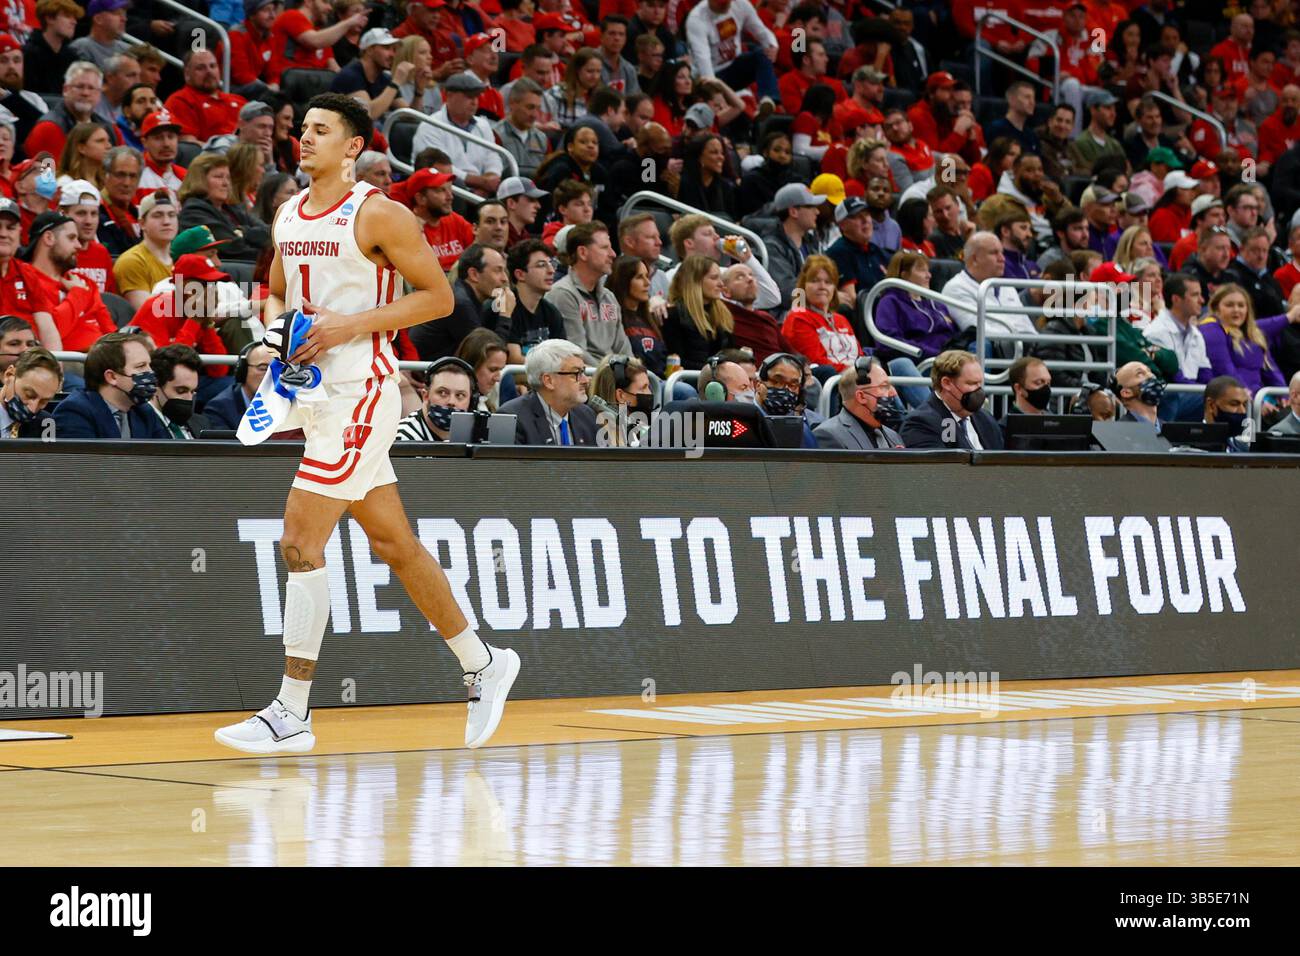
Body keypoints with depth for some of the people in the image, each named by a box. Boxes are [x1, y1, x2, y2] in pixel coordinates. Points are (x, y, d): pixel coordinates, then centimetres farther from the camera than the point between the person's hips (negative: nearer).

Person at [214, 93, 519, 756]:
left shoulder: (377, 214, -11)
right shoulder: (288, 216, 12)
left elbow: (438, 296, -10)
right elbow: (277, 292, 26)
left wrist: (350, 324, -18)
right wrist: (275, 325, 2)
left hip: (361, 391, -8)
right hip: (319, 395, 8)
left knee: (300, 544, -12)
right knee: (394, 544, 15)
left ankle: (291, 714, -8)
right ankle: (483, 664, 29)